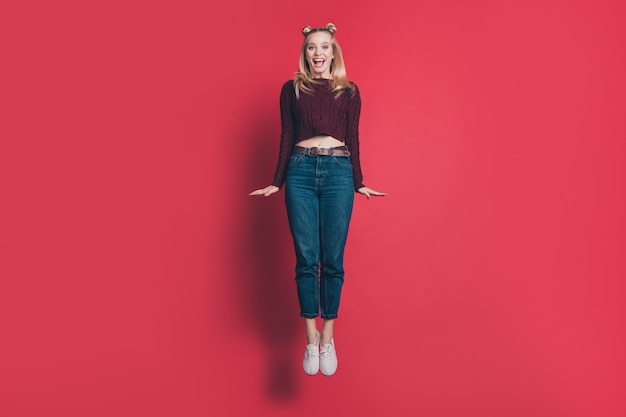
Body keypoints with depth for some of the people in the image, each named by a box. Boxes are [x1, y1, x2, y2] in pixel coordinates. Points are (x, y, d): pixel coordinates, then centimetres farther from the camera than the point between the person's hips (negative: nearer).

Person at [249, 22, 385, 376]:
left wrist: (359, 183, 7)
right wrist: (277, 182, 7)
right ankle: (311, 340, 12)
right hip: (301, 171, 0)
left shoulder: (349, 91, 13)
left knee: (333, 260, 0)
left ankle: (328, 338, 14)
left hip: (338, 172, 0)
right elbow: (286, 138, 11)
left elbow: (353, 140, 11)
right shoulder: (291, 89, 13)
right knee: (306, 259, 0)